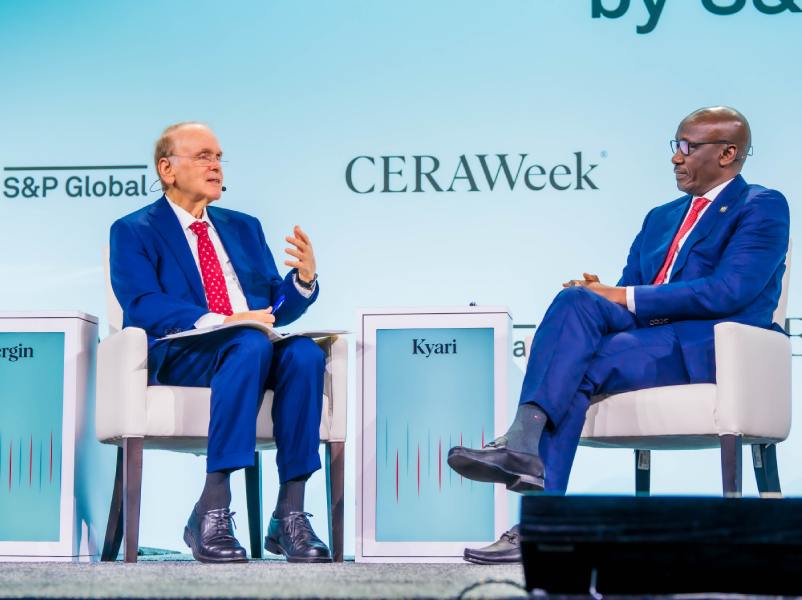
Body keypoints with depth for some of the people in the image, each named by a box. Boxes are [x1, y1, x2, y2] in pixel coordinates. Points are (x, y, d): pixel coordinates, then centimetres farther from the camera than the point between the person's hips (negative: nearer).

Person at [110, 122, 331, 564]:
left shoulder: (244, 228, 25)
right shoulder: (134, 231, 8)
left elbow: (277, 308, 19)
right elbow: (144, 307, -9)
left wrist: (304, 277, -4)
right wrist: (221, 323, -23)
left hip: (257, 347, 5)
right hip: (178, 355, -5)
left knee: (304, 353, -30)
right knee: (250, 346, -37)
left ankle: (289, 515, -30)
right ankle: (211, 514, -38)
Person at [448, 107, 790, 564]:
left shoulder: (763, 207, 2)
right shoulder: (661, 218, 26)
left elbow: (728, 291, -14)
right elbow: (627, 292, 21)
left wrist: (625, 298, -14)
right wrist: (597, 295, -5)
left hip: (706, 351, -6)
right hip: (646, 337, 6)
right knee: (577, 300, -25)